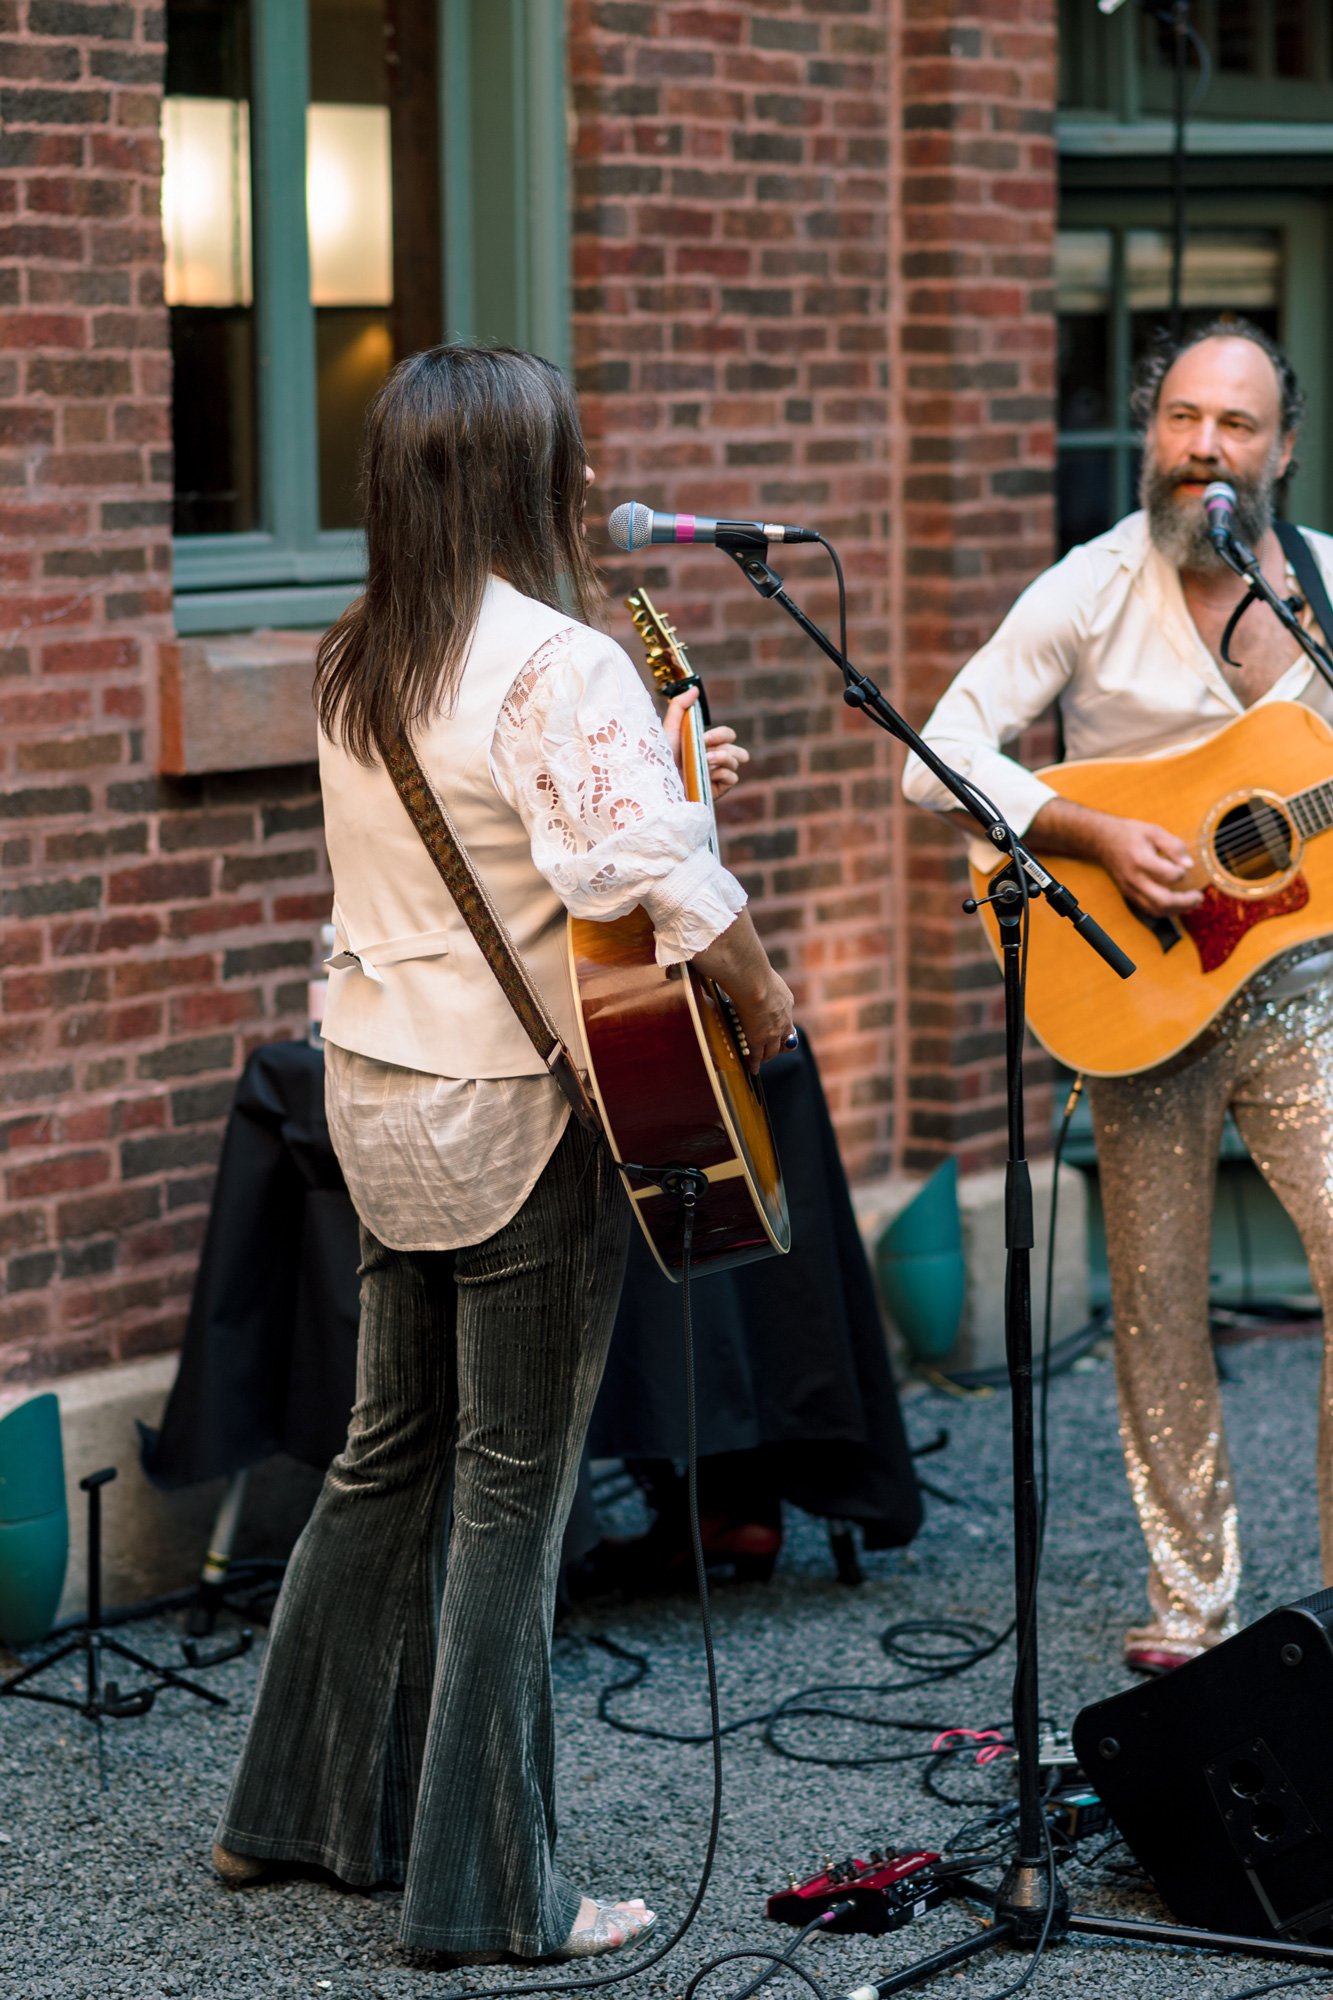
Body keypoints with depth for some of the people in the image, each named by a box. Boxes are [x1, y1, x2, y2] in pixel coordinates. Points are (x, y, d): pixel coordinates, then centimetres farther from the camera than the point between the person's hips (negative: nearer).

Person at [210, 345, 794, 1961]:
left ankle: (296, 1809, 30)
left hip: (378, 1099, 8)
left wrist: (652, 772, 13)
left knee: (389, 1457, 20)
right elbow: (660, 878, -30)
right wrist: (765, 1000, -14)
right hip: (519, 1116, -8)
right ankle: (483, 1892, 9)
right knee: (512, 1493, 1)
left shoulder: (356, 665, 7)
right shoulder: (560, 663, -19)